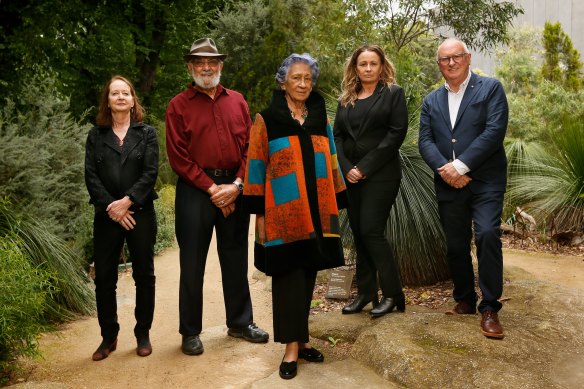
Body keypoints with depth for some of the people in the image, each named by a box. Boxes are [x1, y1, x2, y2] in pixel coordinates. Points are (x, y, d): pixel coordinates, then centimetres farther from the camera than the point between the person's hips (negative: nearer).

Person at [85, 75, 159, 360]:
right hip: (107, 216, 1)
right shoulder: (96, 136, 9)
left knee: (144, 275, 4)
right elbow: (90, 176, 0)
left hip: (140, 213, -1)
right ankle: (108, 337, 16)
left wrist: (127, 202, -16)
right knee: (104, 277, 3)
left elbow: (150, 173, -5)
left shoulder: (146, 133, 5)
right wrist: (110, 206, -12)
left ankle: (143, 334, 17)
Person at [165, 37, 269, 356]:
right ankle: (190, 331, 17)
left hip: (234, 189, 3)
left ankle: (240, 322, 27)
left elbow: (250, 147, 6)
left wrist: (236, 185, -8)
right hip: (195, 191, -3)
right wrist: (212, 189, -12)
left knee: (236, 259, 13)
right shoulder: (179, 105, 0)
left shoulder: (237, 101, 11)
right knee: (192, 264, 4)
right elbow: (178, 157, -7)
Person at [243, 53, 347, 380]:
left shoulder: (321, 120, 13)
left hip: (316, 211, 4)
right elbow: (256, 167, -1)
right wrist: (259, 214, -6)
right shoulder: (266, 121, 1)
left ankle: (302, 337, 22)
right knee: (288, 276, -3)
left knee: (308, 274, 9)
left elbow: (331, 164, 16)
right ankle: (292, 347, 3)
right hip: (283, 213, -4)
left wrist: (336, 206, 12)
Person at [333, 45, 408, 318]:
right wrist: (347, 168, -6)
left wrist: (365, 167, -12)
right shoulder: (346, 99, 16)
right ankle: (365, 293, 15)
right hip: (351, 175, 5)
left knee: (372, 231, -11)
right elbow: (337, 135, 11)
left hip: (380, 174, -5)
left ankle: (392, 294, 0)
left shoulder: (393, 93, 2)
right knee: (359, 234, 6)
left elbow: (396, 133, -8)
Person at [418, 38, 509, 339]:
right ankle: (465, 300, 26)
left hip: (485, 181, -4)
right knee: (455, 245, 9)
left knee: (487, 234, -18)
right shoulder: (431, 100, 14)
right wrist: (444, 169, -14)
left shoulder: (490, 88, 2)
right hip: (449, 185, 4)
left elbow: (495, 131, -11)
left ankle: (489, 308, -7)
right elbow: (425, 141, 4)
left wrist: (460, 165, -17)